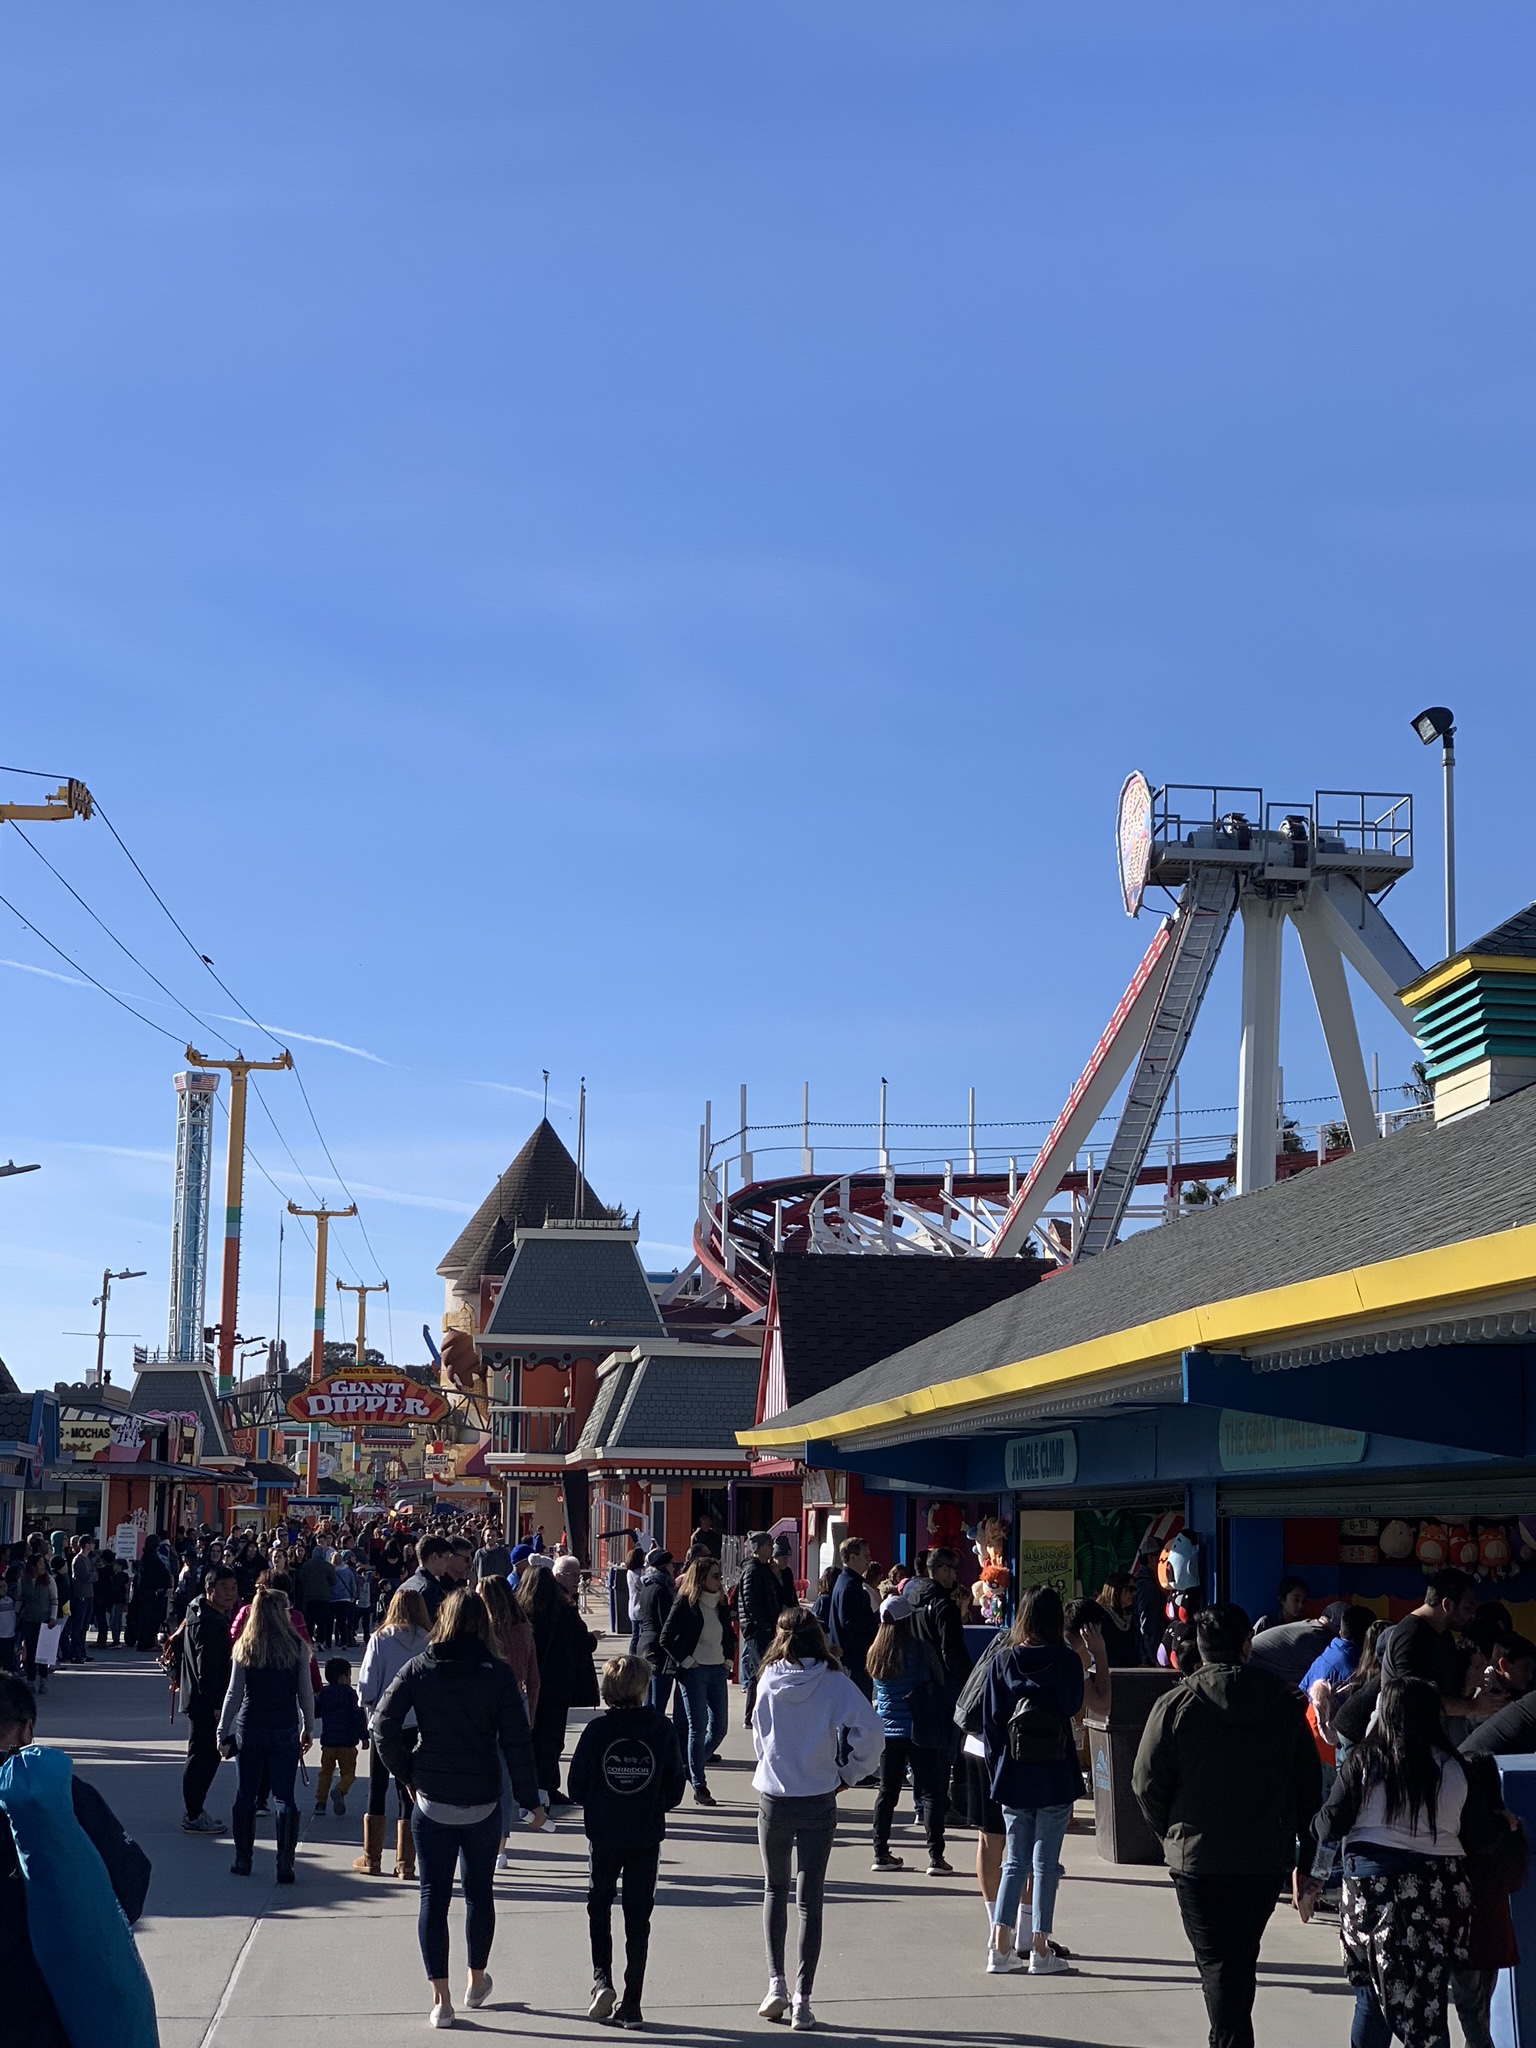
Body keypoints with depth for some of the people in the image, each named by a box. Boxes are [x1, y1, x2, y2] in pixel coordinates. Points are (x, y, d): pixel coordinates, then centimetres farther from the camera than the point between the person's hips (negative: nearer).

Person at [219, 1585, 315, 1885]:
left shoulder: (245, 1647, -3)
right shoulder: (296, 1647, -4)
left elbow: (234, 1693, -3)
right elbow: (306, 1692, 0)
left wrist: (223, 1733, 4)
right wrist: (308, 1728, 12)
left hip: (250, 1728, 1)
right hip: (286, 1731, -1)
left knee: (246, 1794, 12)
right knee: (284, 1797, 1)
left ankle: (243, 1860, 19)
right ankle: (285, 1864, -3)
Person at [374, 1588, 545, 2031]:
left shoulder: (418, 1669, -3)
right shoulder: (497, 1674, -6)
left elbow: (383, 1725, -9)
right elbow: (516, 1742, -8)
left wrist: (408, 1774, 2)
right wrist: (531, 1800, -2)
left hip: (431, 1800, 0)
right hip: (482, 1803, 0)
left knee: (433, 1896, 6)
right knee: (479, 1893, 18)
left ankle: (441, 2000, 4)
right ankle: (477, 1983, 32)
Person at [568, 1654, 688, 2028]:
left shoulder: (597, 1730, -10)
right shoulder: (661, 1729, -7)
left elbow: (577, 1788, -7)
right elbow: (676, 1785, -2)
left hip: (603, 1834, -1)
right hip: (647, 1836, 1)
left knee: (599, 1905, 19)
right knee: (638, 1916, 9)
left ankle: (602, 1980, 2)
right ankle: (631, 2003, 8)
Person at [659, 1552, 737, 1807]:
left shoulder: (720, 1604, 10)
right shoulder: (685, 1604, -8)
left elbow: (730, 1635, 24)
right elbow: (666, 1638, -10)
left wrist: (728, 1659, 11)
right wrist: (685, 1661, -11)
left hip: (717, 1671, 6)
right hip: (694, 1672, -6)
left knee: (719, 1727, 4)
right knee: (698, 1727, -4)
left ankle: (694, 1768, 27)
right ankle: (699, 1787, 2)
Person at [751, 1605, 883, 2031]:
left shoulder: (769, 1681, -5)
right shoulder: (835, 1684, -10)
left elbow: (759, 1736, 2)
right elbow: (870, 1733, -18)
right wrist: (847, 1774, -4)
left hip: (773, 1800, 1)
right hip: (819, 1801, -1)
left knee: (775, 1890, 20)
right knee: (811, 1898, 7)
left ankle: (776, 1984, 12)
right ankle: (802, 2000, 4)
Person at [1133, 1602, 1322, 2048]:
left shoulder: (1175, 1706, -9)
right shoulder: (1285, 1702, -1)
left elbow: (1147, 1785, -7)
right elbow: (1309, 1786, 2)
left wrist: (1172, 1835, 10)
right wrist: (1306, 1859, 9)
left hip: (1198, 1858, -3)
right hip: (1268, 1858, 3)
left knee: (1218, 1964, 2)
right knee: (1243, 1958, 18)